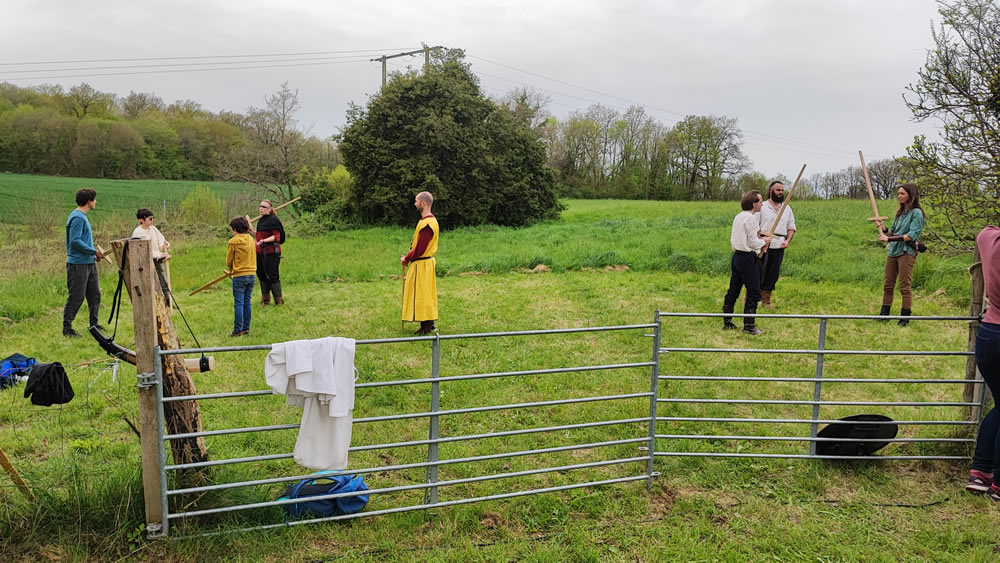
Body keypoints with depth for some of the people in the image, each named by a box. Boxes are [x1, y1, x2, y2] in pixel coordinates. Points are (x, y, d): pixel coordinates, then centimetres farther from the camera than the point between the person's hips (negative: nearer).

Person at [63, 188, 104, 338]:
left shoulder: (82, 216, 15)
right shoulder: (77, 217, -15)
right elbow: (75, 241, -22)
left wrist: (95, 252, 11)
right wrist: (94, 251, -17)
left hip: (89, 263, 10)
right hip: (78, 264, -10)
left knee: (94, 295, 14)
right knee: (76, 297, -5)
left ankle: (94, 324, 23)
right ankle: (67, 328, 3)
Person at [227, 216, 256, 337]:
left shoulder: (233, 241, -10)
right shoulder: (251, 239, 6)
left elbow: (229, 260, -1)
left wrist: (231, 270, 17)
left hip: (239, 276, -5)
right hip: (251, 274, 5)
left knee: (239, 303, -2)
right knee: (247, 302, 11)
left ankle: (237, 330, -2)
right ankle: (246, 328, 14)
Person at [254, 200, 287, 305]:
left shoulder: (273, 220, -10)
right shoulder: (261, 220, 16)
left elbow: (276, 237, -18)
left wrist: (264, 241, -27)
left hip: (271, 252, -9)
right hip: (260, 252, 9)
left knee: (272, 275, -6)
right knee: (261, 274, 12)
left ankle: (279, 300, 5)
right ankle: (265, 299, 24)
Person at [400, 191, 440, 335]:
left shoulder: (426, 224, -22)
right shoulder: (430, 220, 12)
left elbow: (420, 249, -23)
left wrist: (406, 259, -9)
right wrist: (408, 257, 8)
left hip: (421, 265, -10)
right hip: (427, 262, 10)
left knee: (421, 295, -3)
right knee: (426, 295, 15)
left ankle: (426, 327, 3)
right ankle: (430, 324, 22)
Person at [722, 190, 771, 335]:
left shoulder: (738, 216, 13)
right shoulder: (751, 218, -15)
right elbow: (753, 242, -17)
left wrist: (760, 243, 13)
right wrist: (764, 241, 2)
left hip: (737, 256, 9)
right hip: (747, 258, -9)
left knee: (733, 290, 13)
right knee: (754, 292, -1)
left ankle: (727, 322, 19)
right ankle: (749, 325, 1)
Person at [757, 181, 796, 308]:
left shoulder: (787, 208, 14)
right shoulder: (762, 207, -1)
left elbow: (791, 227, 17)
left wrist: (787, 240, 0)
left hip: (779, 248, 4)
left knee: (772, 276, 7)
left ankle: (766, 301, 17)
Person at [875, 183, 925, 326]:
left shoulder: (916, 212, -6)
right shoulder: (900, 212, 17)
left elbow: (912, 235, -16)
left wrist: (889, 238, -21)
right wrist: (883, 227, -2)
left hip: (906, 252, -7)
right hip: (893, 251, 7)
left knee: (905, 286, -5)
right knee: (888, 285, 7)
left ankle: (905, 317, 0)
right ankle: (884, 314, 12)